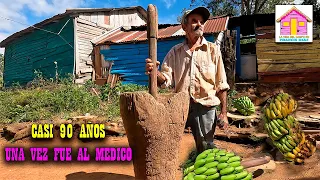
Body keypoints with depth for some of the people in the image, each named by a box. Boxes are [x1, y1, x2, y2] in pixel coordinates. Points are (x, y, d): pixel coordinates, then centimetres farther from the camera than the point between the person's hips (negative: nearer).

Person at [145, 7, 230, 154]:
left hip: (205, 106, -1)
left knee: (206, 150, 9)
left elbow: (221, 84, 2)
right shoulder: (175, 52, 7)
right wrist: (154, 72, -22)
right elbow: (166, 80, 0)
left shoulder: (213, 50, 3)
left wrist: (223, 112, -2)